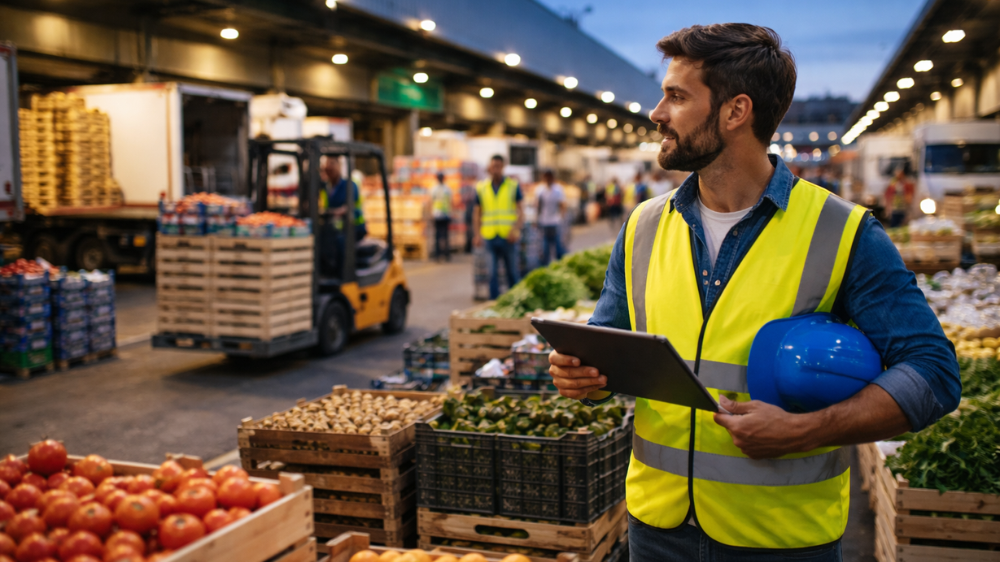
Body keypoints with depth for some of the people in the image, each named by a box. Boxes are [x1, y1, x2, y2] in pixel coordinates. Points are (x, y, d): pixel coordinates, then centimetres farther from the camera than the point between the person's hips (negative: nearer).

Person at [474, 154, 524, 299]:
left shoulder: (513, 185, 4)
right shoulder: (481, 188, 7)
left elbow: (521, 212, 1)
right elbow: (478, 214, 12)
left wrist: (515, 230, -15)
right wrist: (478, 234, 0)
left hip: (508, 237, -1)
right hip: (490, 237, 1)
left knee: (513, 272, 6)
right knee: (492, 274, 0)